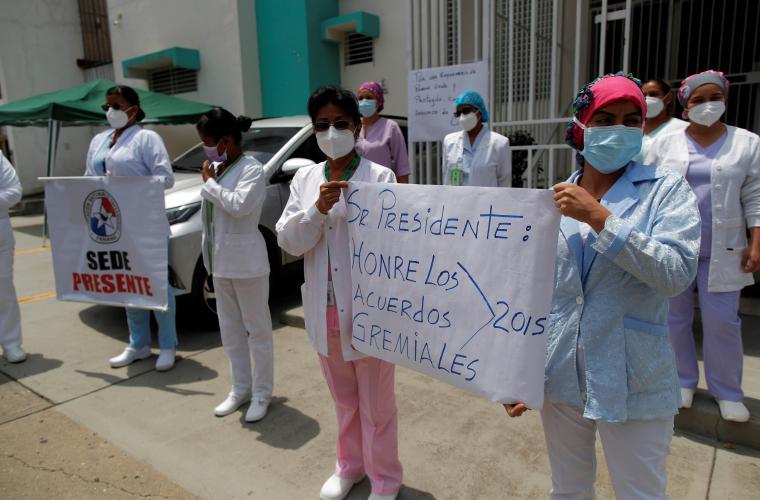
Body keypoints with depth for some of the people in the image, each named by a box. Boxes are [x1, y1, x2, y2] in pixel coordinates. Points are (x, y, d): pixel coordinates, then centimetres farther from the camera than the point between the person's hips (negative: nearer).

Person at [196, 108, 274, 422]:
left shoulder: (252, 169, -13)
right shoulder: (215, 169, 8)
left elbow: (239, 205, -28)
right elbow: (209, 212, 15)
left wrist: (210, 182, -14)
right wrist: (209, 255, 14)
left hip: (246, 262, -8)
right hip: (220, 261, 8)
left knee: (257, 329, 5)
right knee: (230, 330, 16)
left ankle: (262, 394, 18)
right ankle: (241, 389, 31)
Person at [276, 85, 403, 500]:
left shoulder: (380, 177, -9)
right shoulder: (304, 178, 5)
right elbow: (288, 241, -3)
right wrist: (317, 209, -16)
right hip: (325, 310, 5)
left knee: (376, 404, 11)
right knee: (344, 399, 23)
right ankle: (350, 465, 44)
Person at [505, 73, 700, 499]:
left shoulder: (667, 189, -5)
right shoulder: (556, 198, 3)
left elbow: (678, 273, -19)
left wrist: (599, 217, -23)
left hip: (632, 383, -2)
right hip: (560, 375, 3)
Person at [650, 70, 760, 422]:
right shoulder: (665, 144, 5)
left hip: (721, 253, -1)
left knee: (722, 321, 3)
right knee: (675, 317, 8)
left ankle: (727, 391, 19)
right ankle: (683, 381, 24)